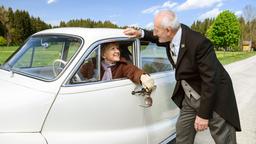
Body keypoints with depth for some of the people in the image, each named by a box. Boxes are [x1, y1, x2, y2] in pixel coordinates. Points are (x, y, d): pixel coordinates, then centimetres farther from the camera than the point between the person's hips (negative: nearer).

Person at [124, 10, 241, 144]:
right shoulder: (172, 35, -8)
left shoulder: (199, 43, -30)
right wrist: (141, 33, 5)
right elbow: (159, 38, 18)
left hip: (214, 98, -7)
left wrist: (203, 114, -22)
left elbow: (210, 80, -27)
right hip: (189, 98, 7)